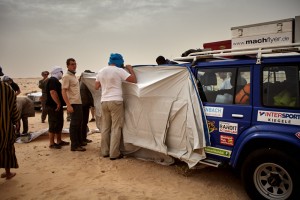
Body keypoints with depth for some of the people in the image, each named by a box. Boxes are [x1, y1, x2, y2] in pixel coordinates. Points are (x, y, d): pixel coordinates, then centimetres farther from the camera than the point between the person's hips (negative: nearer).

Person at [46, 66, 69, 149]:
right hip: (53, 106, -11)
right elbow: (53, 92, -26)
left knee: (59, 124, 15)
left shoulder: (55, 80, 20)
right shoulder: (53, 80, -15)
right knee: (53, 125, -5)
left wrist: (60, 104, 21)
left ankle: (59, 141, 25)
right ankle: (52, 143, 2)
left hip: (57, 106, 11)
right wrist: (58, 103, -25)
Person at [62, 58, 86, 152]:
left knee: (79, 123, 17)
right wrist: (68, 105, -25)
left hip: (78, 103, 9)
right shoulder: (66, 76, -11)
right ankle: (74, 145, 0)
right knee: (74, 124, -6)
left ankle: (79, 141, 30)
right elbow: (64, 92, -18)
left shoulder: (74, 76, 17)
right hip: (74, 104, -9)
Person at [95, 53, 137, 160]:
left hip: (104, 102, 6)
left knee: (105, 127, 13)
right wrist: (130, 69, 6)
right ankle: (114, 154, 2)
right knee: (116, 128, -1)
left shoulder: (101, 71, 11)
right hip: (116, 101, -6)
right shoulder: (119, 71, -7)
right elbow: (134, 80, -9)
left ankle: (104, 151, 20)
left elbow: (96, 87, 17)